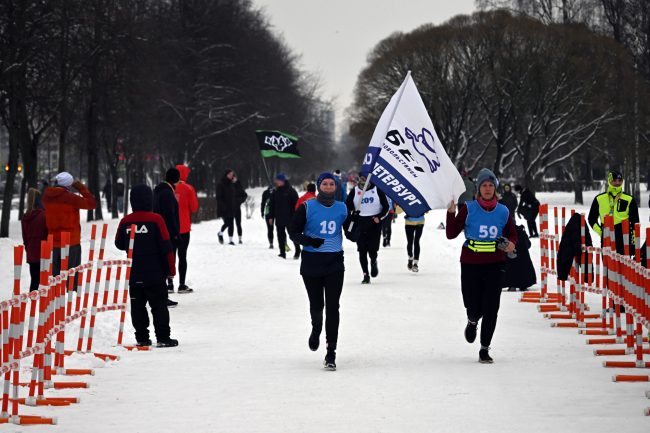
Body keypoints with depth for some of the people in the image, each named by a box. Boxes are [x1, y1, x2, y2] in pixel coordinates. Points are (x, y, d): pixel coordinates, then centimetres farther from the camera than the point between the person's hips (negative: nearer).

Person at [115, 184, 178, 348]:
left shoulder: (125, 222, -1)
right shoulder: (155, 220, -11)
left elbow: (119, 244, 12)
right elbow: (166, 247, -9)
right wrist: (170, 269, 0)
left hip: (133, 274, 3)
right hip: (155, 273, -3)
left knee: (137, 306, 10)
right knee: (159, 305, 3)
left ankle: (141, 338, 8)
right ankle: (163, 338, 0)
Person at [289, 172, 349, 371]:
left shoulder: (342, 208, 7)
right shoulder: (307, 207, -2)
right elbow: (293, 232, -1)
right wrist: (309, 241, -19)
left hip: (335, 263, 1)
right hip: (311, 263, -1)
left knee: (332, 307, -6)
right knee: (316, 305, 5)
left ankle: (331, 352, -4)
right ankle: (316, 329, 42)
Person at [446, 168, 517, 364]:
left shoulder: (503, 212, 4)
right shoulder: (468, 209, -2)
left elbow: (512, 234, 17)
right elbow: (451, 234, -3)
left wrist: (511, 244, -6)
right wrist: (451, 213, -17)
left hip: (494, 265, 1)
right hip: (471, 265, -1)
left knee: (491, 309, -5)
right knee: (473, 308, 0)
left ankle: (485, 349, 5)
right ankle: (472, 322, 39)